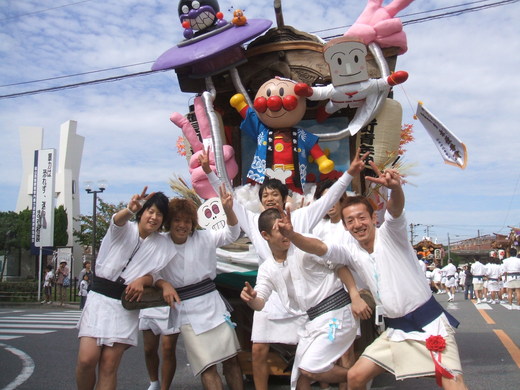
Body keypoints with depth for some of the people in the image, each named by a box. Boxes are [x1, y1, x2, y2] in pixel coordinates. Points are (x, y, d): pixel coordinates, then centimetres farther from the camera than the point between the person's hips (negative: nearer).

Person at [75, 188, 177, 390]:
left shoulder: (164, 245, 9)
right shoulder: (125, 229, 2)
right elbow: (117, 220, -21)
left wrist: (143, 280, -14)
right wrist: (130, 210, -45)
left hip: (127, 304, 1)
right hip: (100, 297, -1)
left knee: (109, 365, -3)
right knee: (86, 360, -12)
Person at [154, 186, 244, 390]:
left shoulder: (203, 238, 1)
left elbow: (232, 234, -4)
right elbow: (152, 272, 0)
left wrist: (228, 210, -21)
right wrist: (164, 284, -21)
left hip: (212, 304, 3)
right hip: (185, 311, -2)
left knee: (231, 359, 7)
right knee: (207, 367, -5)